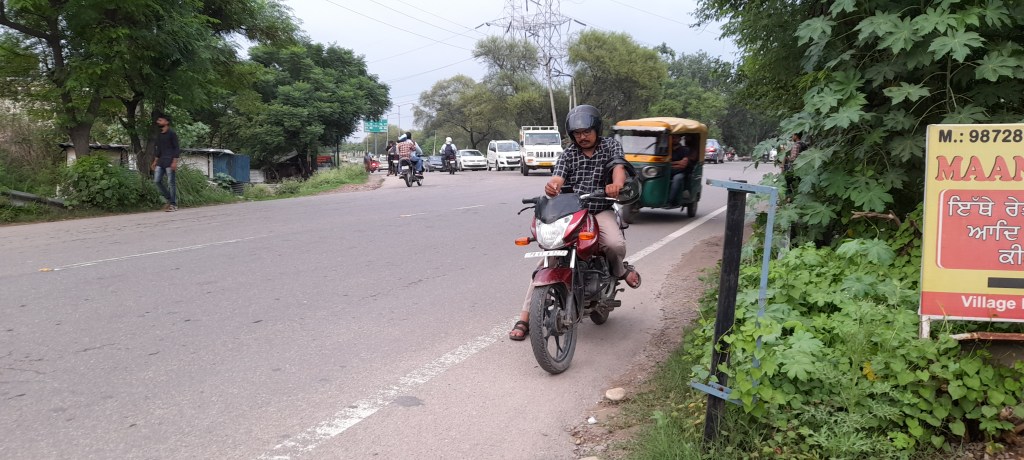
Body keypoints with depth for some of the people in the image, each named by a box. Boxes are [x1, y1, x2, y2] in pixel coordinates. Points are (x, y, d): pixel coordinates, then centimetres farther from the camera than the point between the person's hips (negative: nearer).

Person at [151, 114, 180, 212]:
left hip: (170, 162, -7)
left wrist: (175, 161, -16)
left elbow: (177, 148, -9)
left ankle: (173, 204, 1)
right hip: (161, 161, 8)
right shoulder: (159, 134, 16)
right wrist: (155, 161, 16)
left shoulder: (172, 133, -6)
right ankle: (169, 199, 13)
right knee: (157, 181, 1)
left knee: (171, 182, -5)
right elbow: (158, 149, 21)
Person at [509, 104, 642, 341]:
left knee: (616, 244, -31)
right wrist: (551, 186, -37)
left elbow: (618, 165, -15)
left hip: (600, 211, -1)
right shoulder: (568, 154, 6)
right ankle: (524, 317, -12)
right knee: (547, 257, -15)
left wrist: (617, 183, -41)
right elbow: (557, 178, -10)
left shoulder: (610, 145, 4)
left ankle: (619, 269, 9)